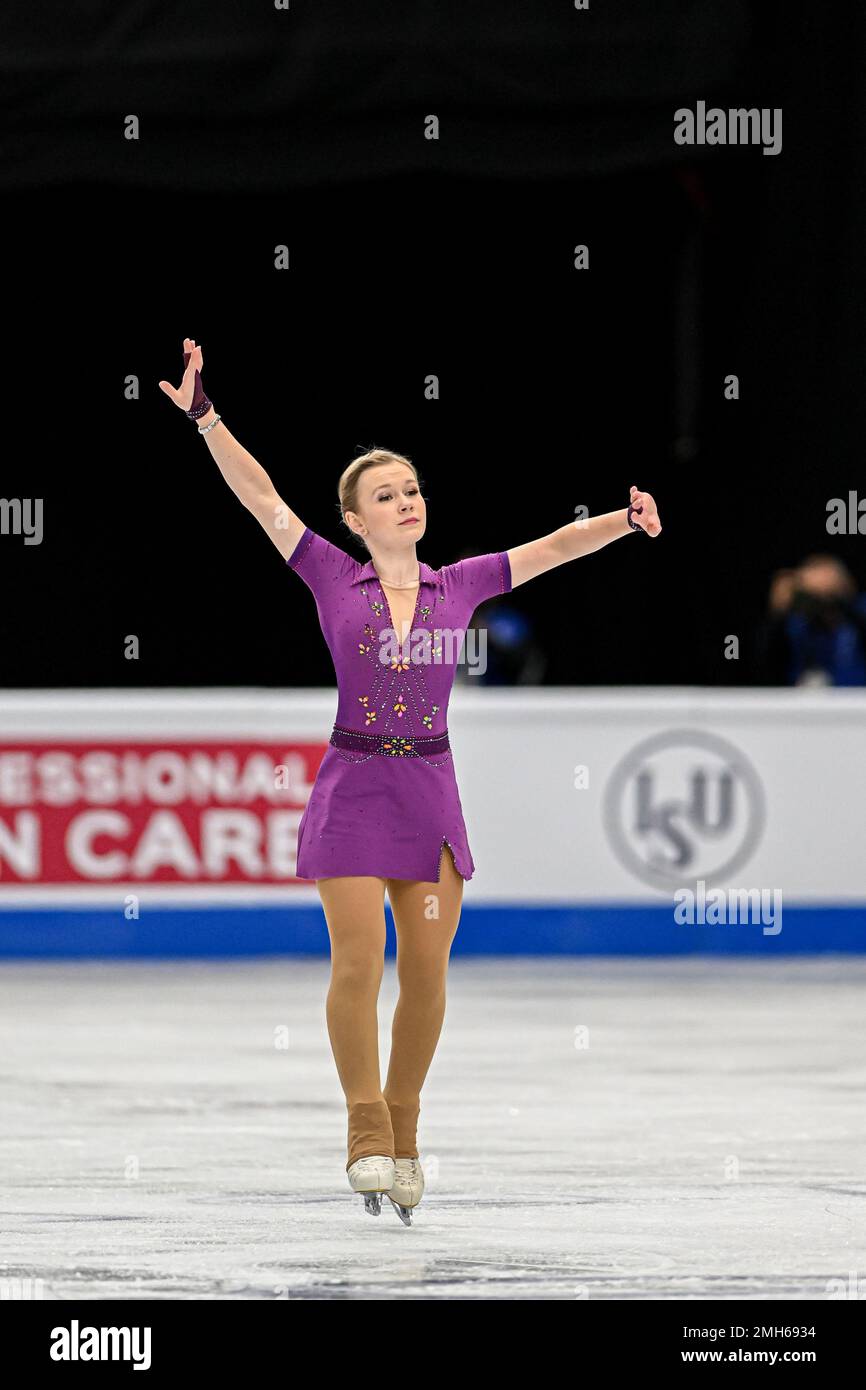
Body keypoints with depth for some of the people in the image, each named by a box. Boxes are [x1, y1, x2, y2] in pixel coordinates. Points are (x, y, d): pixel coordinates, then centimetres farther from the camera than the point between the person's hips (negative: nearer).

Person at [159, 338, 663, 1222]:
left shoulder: (458, 586, 8)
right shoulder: (331, 577, 2)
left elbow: (548, 549, 9)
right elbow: (260, 497, -4)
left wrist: (622, 520, -5)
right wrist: (205, 415, -11)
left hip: (431, 791, 2)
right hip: (354, 785, -2)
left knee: (426, 972, 2)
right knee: (357, 964, -10)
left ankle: (404, 1133, 15)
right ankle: (367, 1129, 0)